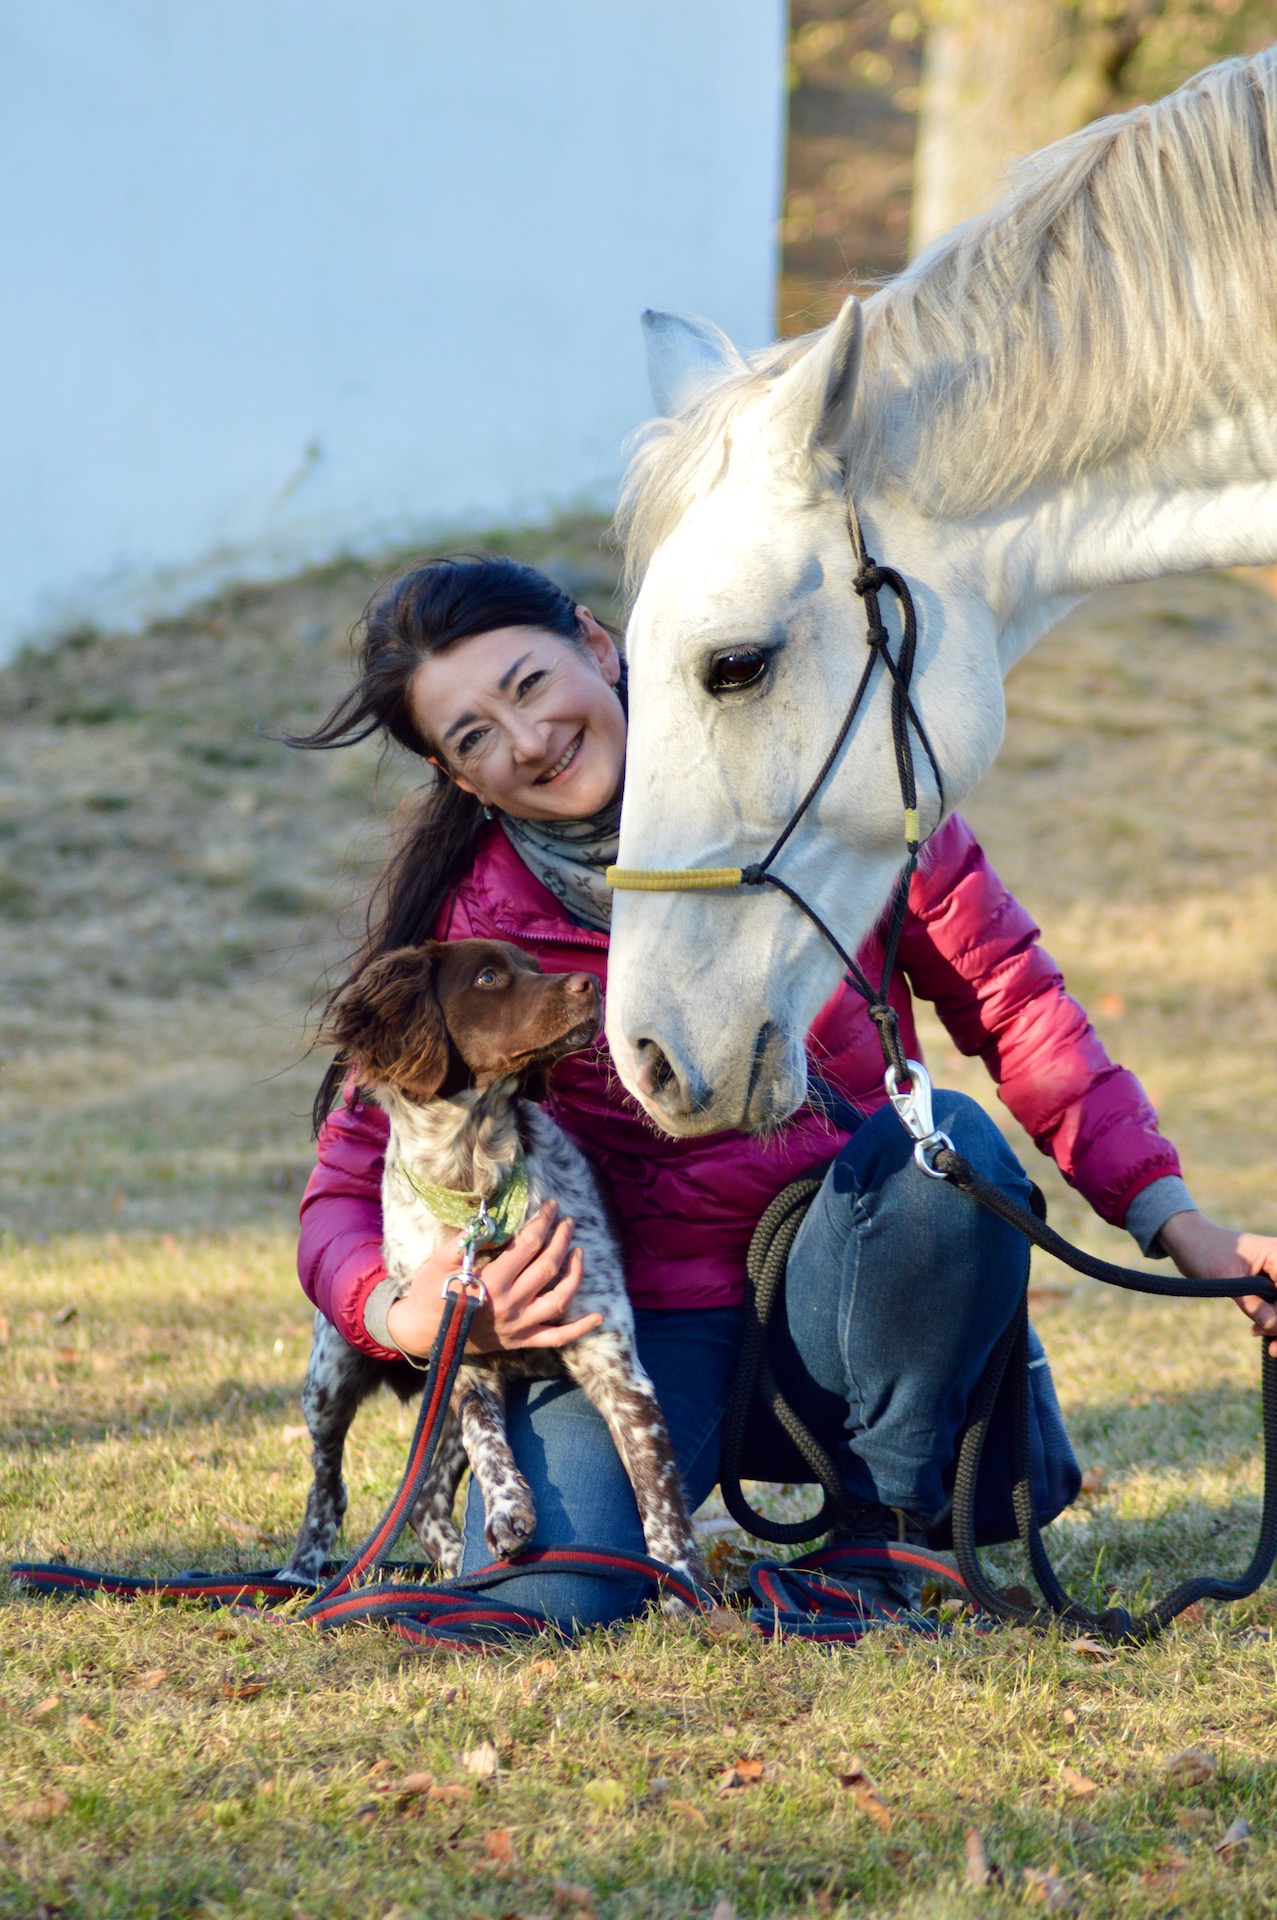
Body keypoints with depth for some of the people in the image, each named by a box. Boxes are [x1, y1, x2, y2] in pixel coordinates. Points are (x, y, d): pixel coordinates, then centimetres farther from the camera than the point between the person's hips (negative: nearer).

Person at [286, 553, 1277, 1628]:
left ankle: (882, 1537, -10)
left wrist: (1179, 1227, -9)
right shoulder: (465, 924, -7)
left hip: (854, 1285, 1)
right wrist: (407, 1319, -27)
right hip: (649, 1324, -1)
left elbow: (1010, 1000, -1)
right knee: (543, 1600, -28)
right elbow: (351, 1186, -2)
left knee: (947, 1140, -32)